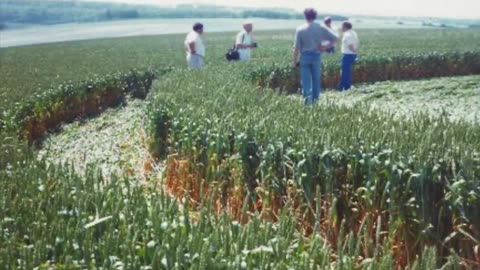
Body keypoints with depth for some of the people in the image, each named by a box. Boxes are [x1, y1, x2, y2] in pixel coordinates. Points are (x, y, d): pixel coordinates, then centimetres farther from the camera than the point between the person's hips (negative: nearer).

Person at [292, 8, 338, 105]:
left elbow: (296, 47, -5)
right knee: (316, 79, 11)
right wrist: (326, 47, 3)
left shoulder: (300, 29, -6)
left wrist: (294, 60, 2)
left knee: (306, 78, 2)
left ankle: (307, 96, -14)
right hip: (316, 56, 2)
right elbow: (335, 38, -2)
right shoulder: (321, 28, -1)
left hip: (305, 56, -2)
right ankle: (315, 99, 16)